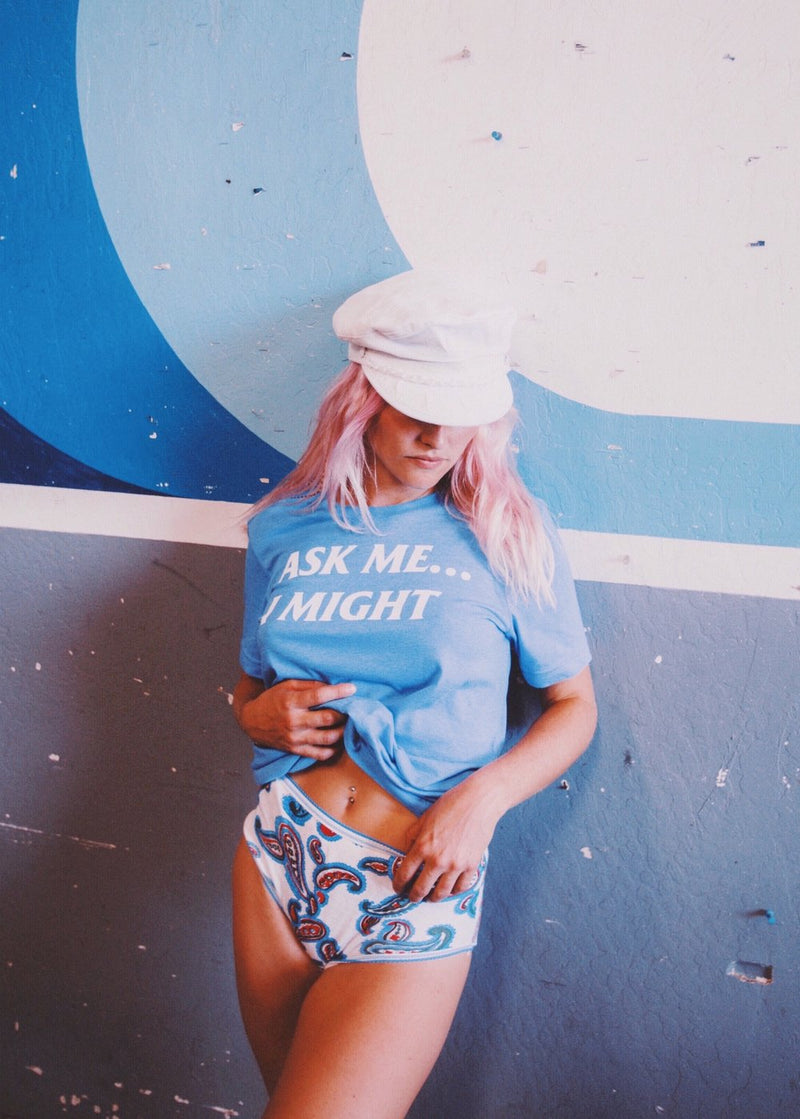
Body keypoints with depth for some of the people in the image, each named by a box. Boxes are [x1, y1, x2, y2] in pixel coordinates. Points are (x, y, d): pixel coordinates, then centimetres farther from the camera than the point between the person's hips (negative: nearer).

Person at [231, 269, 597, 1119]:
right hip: (278, 856, 4)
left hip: (416, 888, -3)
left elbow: (573, 705, 1)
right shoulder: (284, 530, 4)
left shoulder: (508, 535, -5)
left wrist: (482, 797, -15)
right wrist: (260, 715, -7)